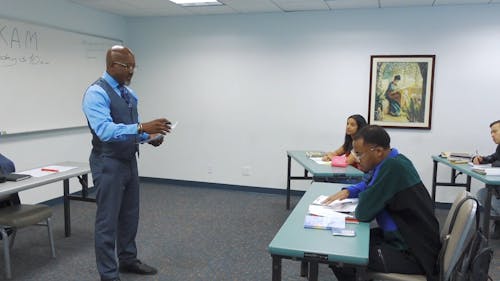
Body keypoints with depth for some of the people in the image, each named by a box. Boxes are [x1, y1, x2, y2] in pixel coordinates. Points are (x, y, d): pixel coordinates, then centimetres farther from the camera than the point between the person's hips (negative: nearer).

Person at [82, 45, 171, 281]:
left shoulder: (129, 93, 9)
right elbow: (105, 130, -31)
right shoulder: (96, 93, -18)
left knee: (130, 215, 19)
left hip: (129, 161, 9)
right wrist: (142, 128, -40)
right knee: (108, 220, 2)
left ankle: (128, 260, 37)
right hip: (108, 164, -8)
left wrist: (149, 136, -5)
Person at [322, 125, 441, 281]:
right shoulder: (392, 161, 4)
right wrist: (347, 191, 6)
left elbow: (363, 213, -23)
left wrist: (364, 197, -3)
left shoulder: (392, 166, -26)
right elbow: (368, 185, 24)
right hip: (404, 237, 9)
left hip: (412, 254, -9)